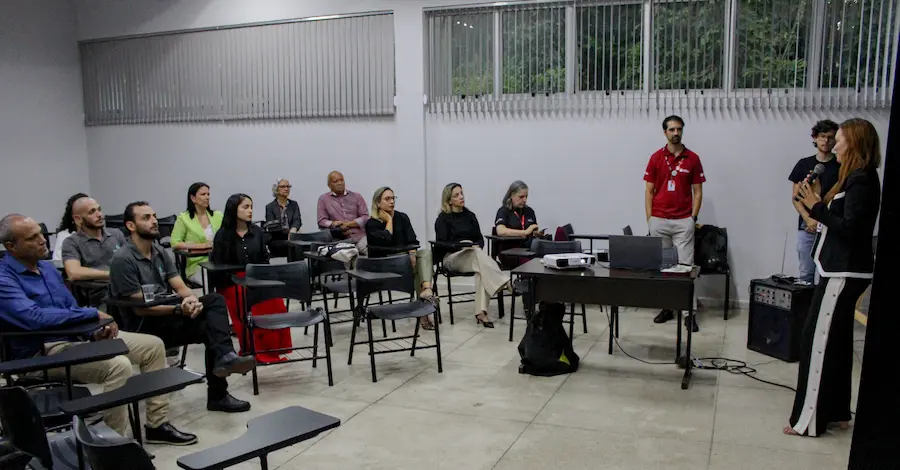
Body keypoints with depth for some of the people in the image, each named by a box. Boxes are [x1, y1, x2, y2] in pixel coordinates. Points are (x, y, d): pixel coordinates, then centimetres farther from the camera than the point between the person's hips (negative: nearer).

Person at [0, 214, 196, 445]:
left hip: (78, 336, 9)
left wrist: (95, 329, -4)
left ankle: (157, 424, 7)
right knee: (118, 365, -32)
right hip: (44, 352, -9)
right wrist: (93, 314, -22)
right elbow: (34, 317, -29)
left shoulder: (47, 267, 13)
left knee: (153, 345, 2)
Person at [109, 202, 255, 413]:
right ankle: (218, 394, -16)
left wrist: (192, 299, -19)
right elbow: (139, 308, -17)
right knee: (210, 327, -22)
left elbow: (180, 287, 5)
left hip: (168, 314, 7)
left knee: (215, 300, -19)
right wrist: (179, 309, -25)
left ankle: (224, 357, -32)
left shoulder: (159, 252, 12)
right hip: (146, 326, -7)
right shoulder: (123, 260, -13)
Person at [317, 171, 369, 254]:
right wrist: (333, 224, -11)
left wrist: (348, 224, -6)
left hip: (359, 236, 2)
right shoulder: (323, 199, 15)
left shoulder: (356, 197, 17)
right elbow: (321, 221, 8)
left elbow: (365, 217, 8)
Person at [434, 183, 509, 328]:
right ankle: (505, 284, -47)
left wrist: (476, 246, -11)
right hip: (452, 257, -4)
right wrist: (461, 244, -22)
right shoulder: (443, 219, 3)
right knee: (480, 257, -37)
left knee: (482, 269, -35)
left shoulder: (470, 215, 16)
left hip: (474, 255, 4)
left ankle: (481, 312, -40)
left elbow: (480, 238, 12)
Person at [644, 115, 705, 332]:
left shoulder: (693, 159, 3)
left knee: (686, 265, -3)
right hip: (659, 220, 1)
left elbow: (697, 191, 5)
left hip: (683, 221, -1)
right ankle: (666, 307, 17)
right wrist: (649, 219, -1)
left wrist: (693, 218, -3)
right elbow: (649, 190, 4)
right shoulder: (656, 158, 4)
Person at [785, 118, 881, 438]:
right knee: (836, 342, 15)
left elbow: (849, 228, -21)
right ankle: (837, 412, 24)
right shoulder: (857, 178, 15)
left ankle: (810, 419, -1)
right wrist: (818, 202, 5)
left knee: (817, 341, -7)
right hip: (843, 270, 10)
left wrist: (816, 207, -19)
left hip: (844, 273, -10)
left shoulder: (861, 180, -15)